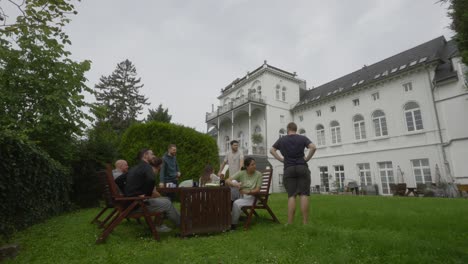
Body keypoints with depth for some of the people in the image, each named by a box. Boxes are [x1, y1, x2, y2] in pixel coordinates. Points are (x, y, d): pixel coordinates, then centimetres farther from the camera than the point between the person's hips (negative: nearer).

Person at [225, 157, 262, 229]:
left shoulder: (258, 174, -6)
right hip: (241, 196, 3)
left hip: (251, 197, -3)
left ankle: (233, 224, -8)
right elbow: (227, 181, -11)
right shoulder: (241, 173, -3)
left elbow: (257, 190, -10)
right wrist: (234, 184, -32)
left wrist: (248, 192, -28)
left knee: (236, 203, -31)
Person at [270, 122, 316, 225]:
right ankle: (305, 223, -6)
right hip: (302, 168, -1)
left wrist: (281, 159, 8)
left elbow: (272, 150, 9)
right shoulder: (302, 138, 7)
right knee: (304, 194, -3)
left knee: (291, 196, 0)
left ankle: (290, 223, -4)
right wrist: (307, 159, 1)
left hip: (288, 169, 1)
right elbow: (313, 147, -8)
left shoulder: (282, 140, 11)